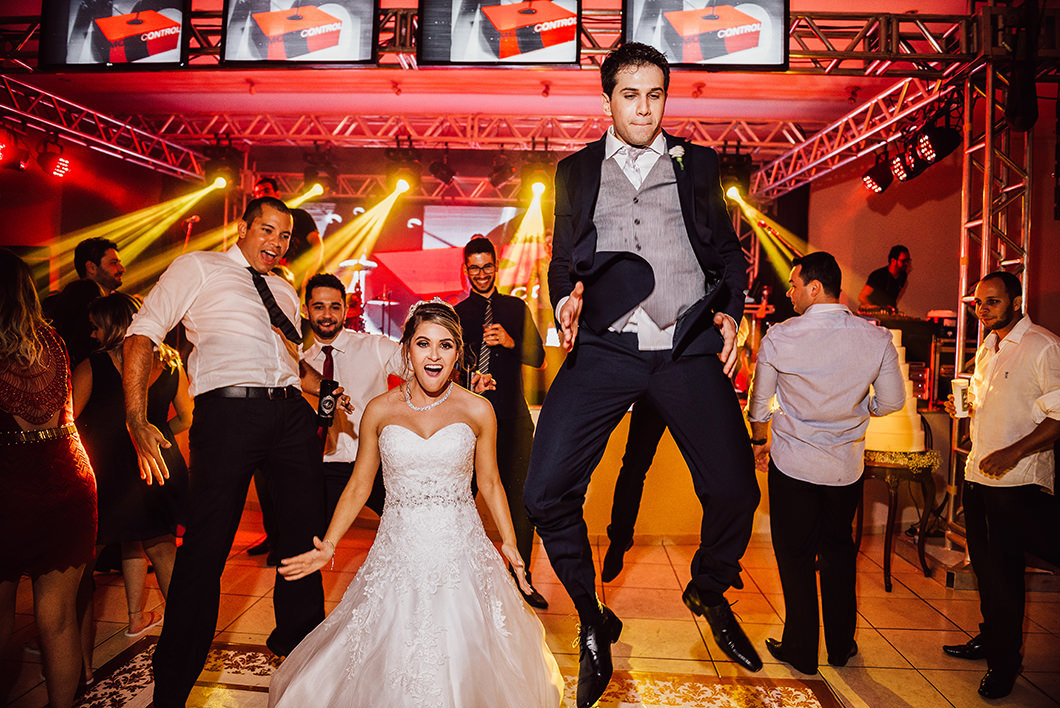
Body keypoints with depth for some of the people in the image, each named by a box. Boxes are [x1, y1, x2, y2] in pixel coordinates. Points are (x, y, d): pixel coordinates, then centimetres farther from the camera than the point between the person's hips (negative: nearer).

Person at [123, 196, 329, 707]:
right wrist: (137, 421, -14)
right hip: (228, 411, -6)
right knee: (206, 547, -4)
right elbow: (142, 334, -2)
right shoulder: (199, 267, 8)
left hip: (291, 414, 6)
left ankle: (295, 638, 37)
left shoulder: (285, 293, 24)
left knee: (306, 531, 13)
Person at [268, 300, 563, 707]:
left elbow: (489, 483, 9)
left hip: (461, 555, 0)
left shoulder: (477, 410, -2)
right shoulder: (380, 411, 0)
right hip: (397, 560, 1)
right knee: (388, 672, 2)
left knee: (463, 669, -1)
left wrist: (509, 545, 6)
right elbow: (359, 486, 8)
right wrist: (328, 546, 1)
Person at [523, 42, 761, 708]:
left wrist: (731, 311, 3)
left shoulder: (698, 163, 19)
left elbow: (729, 250, 19)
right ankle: (593, 621, 16)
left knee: (735, 490, -4)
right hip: (606, 347, 0)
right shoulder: (576, 170, 19)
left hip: (690, 346, 1)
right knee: (547, 491, -11)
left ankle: (710, 591, 31)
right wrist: (566, 298, -1)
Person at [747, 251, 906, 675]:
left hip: (793, 464, -3)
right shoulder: (878, 339, -9)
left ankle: (801, 651, 22)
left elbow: (759, 401, -2)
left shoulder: (779, 337, -14)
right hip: (847, 466, 3)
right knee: (839, 553, 19)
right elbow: (892, 402, 2)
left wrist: (759, 439, 17)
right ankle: (841, 646, 32)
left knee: (795, 556, 10)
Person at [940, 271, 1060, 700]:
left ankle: (1004, 663, 17)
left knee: (1005, 572, 1)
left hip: (1017, 480, -8)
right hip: (978, 473, 8)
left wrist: (1013, 453, -24)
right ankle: (988, 638, 34)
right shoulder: (987, 348, 14)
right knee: (985, 564, 18)